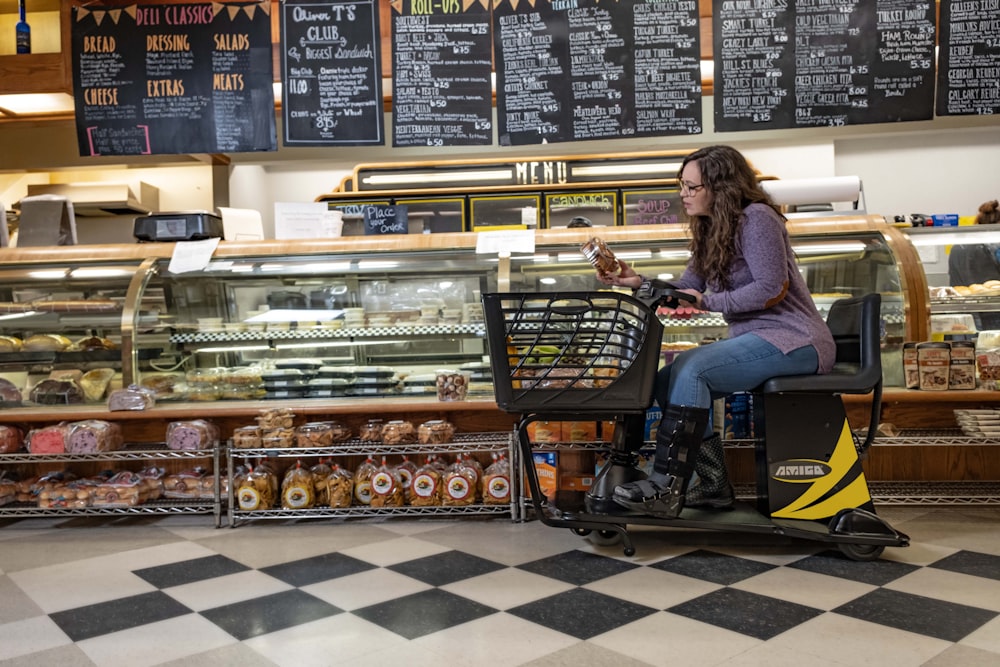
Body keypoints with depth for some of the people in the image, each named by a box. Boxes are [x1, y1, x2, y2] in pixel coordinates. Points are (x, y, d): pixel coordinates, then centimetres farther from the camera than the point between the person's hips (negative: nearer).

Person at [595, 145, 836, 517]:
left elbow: (771, 289, -18)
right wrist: (638, 282, -3)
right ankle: (714, 485, -2)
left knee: (690, 368, -26)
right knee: (668, 380, -8)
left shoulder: (756, 218, -11)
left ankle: (667, 488, -23)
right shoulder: (712, 229, 16)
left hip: (794, 340, -9)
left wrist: (708, 302, -20)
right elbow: (686, 289, 11)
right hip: (755, 339, 9)